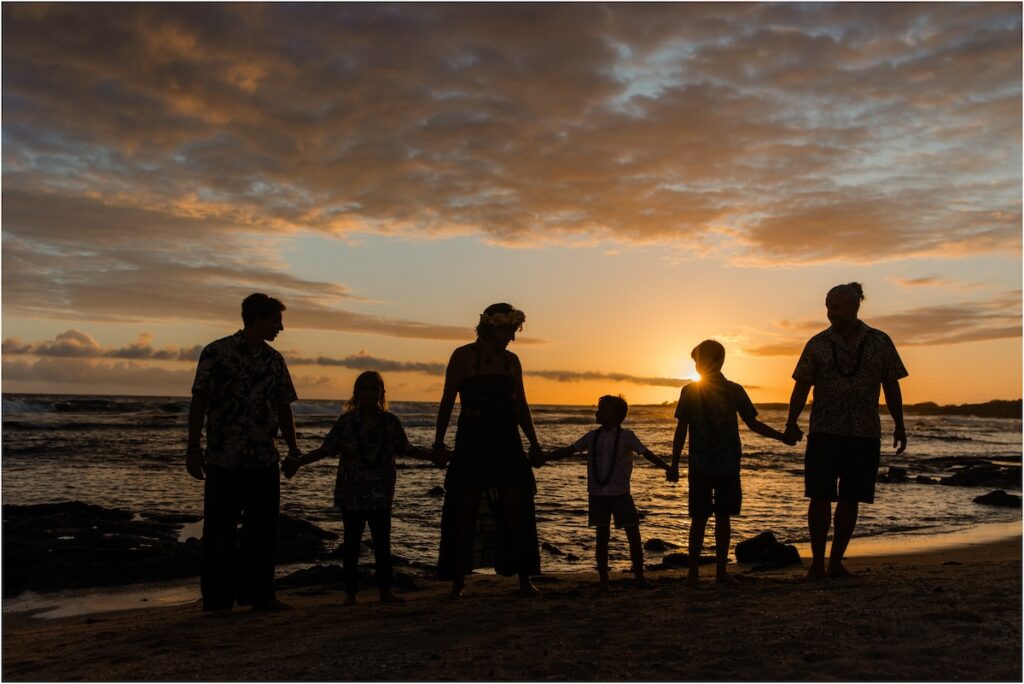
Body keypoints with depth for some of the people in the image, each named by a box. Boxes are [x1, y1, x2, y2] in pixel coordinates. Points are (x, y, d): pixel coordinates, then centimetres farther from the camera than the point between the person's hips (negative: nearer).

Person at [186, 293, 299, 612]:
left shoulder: (274, 360, 10)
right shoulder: (217, 353, -6)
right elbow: (199, 402, -7)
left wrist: (292, 446, 8)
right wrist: (194, 448, -11)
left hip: (265, 460, 6)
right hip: (223, 459, -5)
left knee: (263, 528, 10)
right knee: (220, 531, 4)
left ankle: (258, 593, 22)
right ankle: (217, 599, 14)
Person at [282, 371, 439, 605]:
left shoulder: (391, 422, 1)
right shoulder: (345, 422, -3)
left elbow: (406, 449, 10)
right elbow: (326, 449, 0)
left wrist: (434, 456, 6)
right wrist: (298, 461, -8)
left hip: (381, 495, 1)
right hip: (351, 495, -1)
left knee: (382, 542, 6)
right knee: (352, 543, 6)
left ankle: (385, 590, 17)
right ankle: (351, 593, 15)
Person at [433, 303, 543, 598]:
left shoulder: (511, 360, 11)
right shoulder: (463, 356, -2)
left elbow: (520, 404, 16)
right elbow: (447, 400, -2)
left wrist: (533, 442, 11)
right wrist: (439, 441, -7)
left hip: (506, 444, 4)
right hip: (471, 444, -4)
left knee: (516, 510, 2)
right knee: (466, 510, 0)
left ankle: (524, 578, 11)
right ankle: (458, 581, 9)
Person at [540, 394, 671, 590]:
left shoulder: (626, 436, -2)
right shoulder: (593, 436, 7)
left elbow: (647, 454, -6)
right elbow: (568, 450, 9)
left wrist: (667, 468, -17)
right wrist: (544, 458, 5)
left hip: (620, 493, -2)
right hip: (597, 493, 2)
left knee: (633, 534, 2)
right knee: (602, 536, 6)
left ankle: (640, 577, 13)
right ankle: (603, 579, 12)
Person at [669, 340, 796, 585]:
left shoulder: (734, 391, 2)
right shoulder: (690, 392, -1)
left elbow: (752, 423, 11)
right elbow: (681, 429, 3)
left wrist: (782, 436, 4)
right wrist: (674, 464, 2)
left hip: (729, 466, 2)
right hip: (700, 466, -1)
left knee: (723, 517, 6)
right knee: (699, 518, 0)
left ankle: (721, 570, 15)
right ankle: (693, 570, 10)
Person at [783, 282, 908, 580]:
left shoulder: (880, 342, 4)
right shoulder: (818, 343, 2)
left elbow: (891, 387, 9)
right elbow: (802, 386, 1)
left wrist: (899, 426, 9)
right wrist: (791, 422, -8)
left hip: (865, 434, 1)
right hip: (825, 432, -1)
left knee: (850, 499, 6)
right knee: (820, 497, -3)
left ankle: (836, 562, 17)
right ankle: (817, 561, 7)